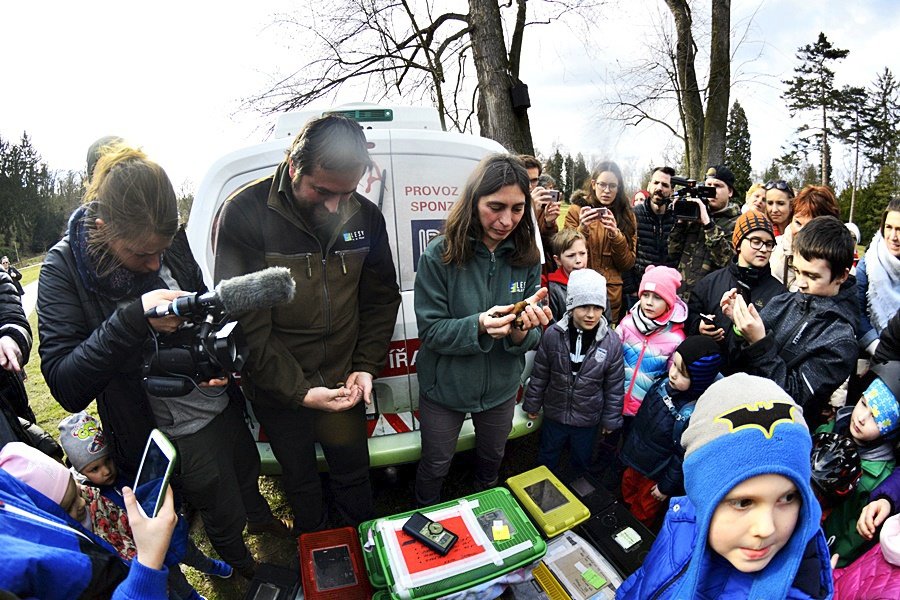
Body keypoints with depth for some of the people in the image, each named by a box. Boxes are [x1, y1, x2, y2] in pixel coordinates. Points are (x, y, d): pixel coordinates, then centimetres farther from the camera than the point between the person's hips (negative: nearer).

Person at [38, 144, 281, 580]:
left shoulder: (170, 241, -10)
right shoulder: (65, 268, -21)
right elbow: (66, 387, -25)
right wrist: (134, 319, -38)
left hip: (222, 402, 4)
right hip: (176, 433, -4)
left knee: (247, 471, 31)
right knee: (224, 514, 19)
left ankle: (260, 516, 65)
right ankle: (244, 568, 53)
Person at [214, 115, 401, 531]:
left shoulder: (366, 217, -6)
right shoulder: (245, 214, -19)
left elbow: (382, 298, 3)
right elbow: (245, 323, -19)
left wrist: (366, 367, -7)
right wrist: (299, 391, -20)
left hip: (342, 384, 3)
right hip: (278, 391, -2)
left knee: (354, 475, 20)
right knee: (300, 480, 21)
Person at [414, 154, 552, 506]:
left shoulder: (526, 258, -11)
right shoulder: (440, 255, -22)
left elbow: (531, 341, -8)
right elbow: (430, 330, -20)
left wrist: (521, 330, -32)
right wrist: (479, 325, -37)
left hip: (501, 387, 4)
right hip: (444, 387, -3)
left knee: (492, 455, 29)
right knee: (436, 464, 20)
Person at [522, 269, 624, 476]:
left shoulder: (612, 342, -18)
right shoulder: (553, 334, -19)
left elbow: (614, 386, -7)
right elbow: (539, 374, -6)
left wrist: (610, 419, 0)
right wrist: (532, 404, 2)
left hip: (588, 420, 0)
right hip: (554, 414, 0)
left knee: (582, 460, 26)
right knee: (547, 458, 25)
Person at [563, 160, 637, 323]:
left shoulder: (627, 216, 7)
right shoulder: (577, 211, 0)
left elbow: (628, 264, 2)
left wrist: (616, 234, -15)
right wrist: (582, 229, -18)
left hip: (612, 293, 2)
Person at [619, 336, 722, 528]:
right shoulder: (663, 383, -12)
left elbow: (684, 457, -23)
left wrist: (667, 486, -12)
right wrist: (629, 446, 14)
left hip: (655, 476, -6)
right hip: (634, 461, 6)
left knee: (642, 516, 21)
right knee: (626, 500, 30)